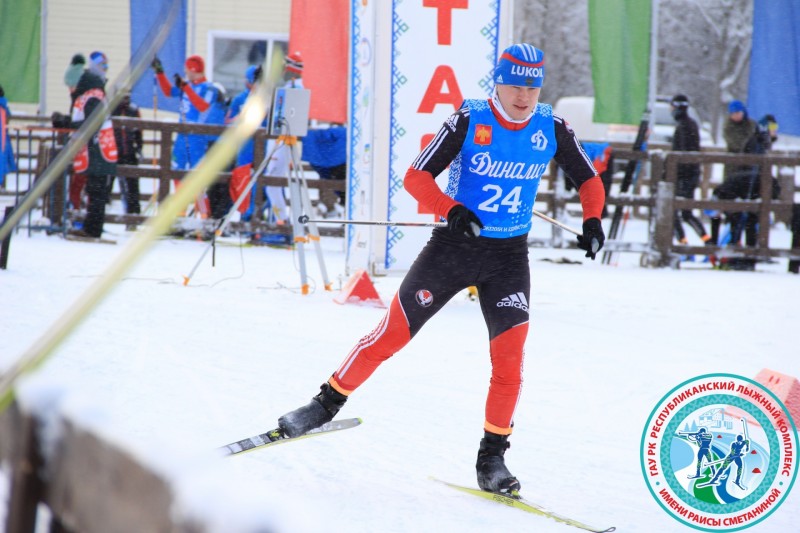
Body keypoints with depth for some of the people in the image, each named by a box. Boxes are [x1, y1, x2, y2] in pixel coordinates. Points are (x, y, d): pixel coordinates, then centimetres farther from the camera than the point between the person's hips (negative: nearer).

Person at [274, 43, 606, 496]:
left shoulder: (552, 129, -4)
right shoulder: (469, 122, -12)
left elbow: (589, 180, 9)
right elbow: (417, 176, -14)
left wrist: (592, 220, -12)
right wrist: (451, 209, -32)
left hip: (509, 256, 2)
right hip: (454, 247, -1)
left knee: (510, 355, -12)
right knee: (393, 333, -2)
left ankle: (492, 458, -1)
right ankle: (328, 403, 16)